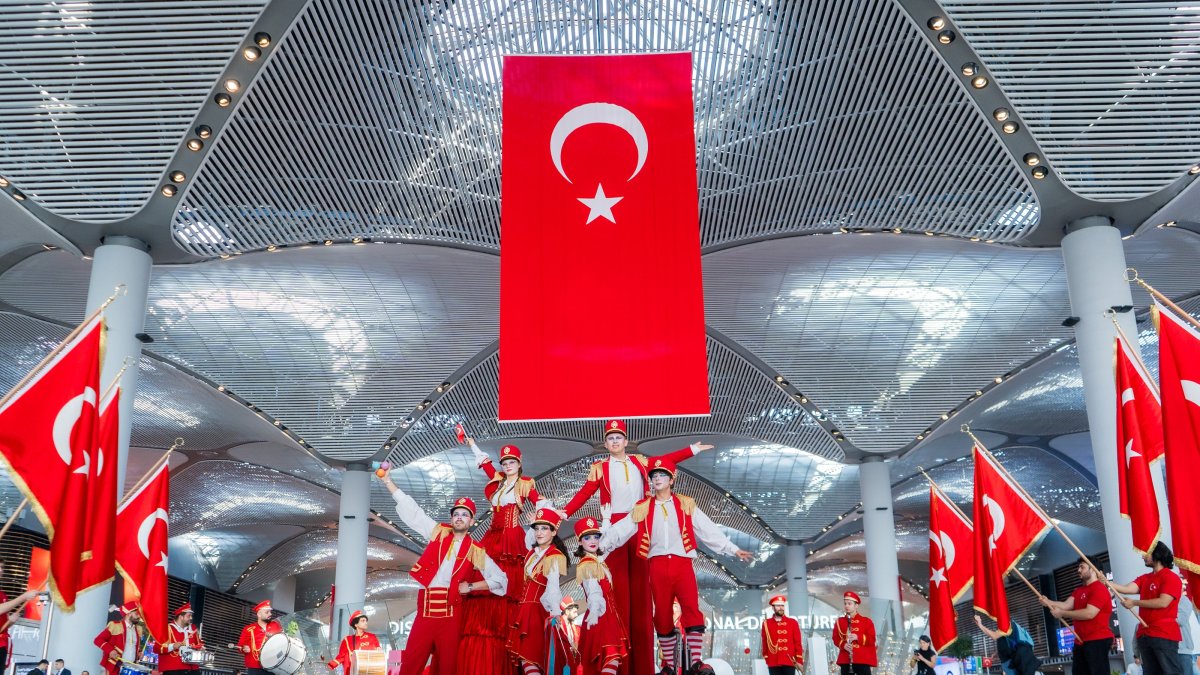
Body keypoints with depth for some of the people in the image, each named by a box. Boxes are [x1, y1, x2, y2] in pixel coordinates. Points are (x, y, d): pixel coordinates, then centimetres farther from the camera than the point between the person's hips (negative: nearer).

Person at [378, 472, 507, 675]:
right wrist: (388, 482, 6)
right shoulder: (439, 532, 9)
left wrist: (470, 587, 0)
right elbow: (411, 510, 9)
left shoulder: (475, 551, 5)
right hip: (425, 608, 1)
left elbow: (500, 579, 7)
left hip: (451, 611, -1)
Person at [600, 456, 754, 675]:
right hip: (657, 565, 1)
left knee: (692, 609, -14)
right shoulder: (642, 509, 12)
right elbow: (620, 531, 8)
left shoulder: (686, 504, 10)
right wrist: (599, 546, -4)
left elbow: (709, 530, 7)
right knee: (662, 614, 4)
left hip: (682, 563, -1)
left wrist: (734, 549, 2)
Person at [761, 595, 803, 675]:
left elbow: (798, 643, 4)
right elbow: (764, 643, 9)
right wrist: (766, 659, 9)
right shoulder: (766, 624, 5)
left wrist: (799, 660, -1)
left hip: (789, 662, 0)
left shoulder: (793, 622, 6)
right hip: (773, 663, 0)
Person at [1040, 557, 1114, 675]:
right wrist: (1049, 602, -13)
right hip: (1081, 641, 10)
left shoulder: (1099, 588, -10)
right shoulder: (1078, 591, 20)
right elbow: (1066, 605, 6)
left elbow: (1089, 613, -20)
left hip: (1098, 640, -9)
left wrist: (1062, 614, -15)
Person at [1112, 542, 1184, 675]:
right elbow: (1126, 589, 2)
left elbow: (1163, 602, -16)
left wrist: (1134, 602, -11)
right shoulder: (1144, 578, 16)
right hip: (1144, 635, 7)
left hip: (1164, 635, -7)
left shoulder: (1171, 577, -6)